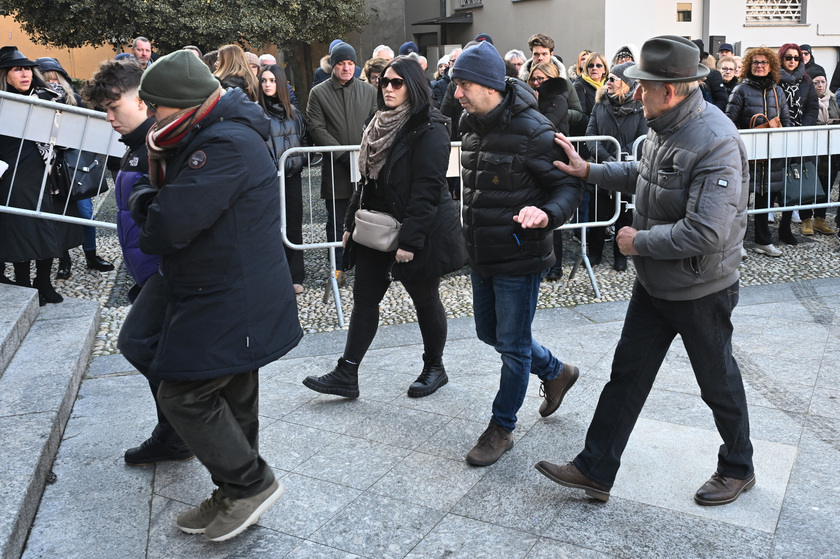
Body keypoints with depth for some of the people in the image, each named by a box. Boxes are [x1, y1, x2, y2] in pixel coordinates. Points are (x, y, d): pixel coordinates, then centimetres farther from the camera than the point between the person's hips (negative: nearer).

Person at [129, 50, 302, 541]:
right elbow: (168, 197, 15)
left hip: (229, 305, -11)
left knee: (184, 394, -4)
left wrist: (144, 203, -5)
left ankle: (251, 482, 8)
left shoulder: (227, 146, -23)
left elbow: (170, 224, -27)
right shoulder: (210, 138, 13)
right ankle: (235, 498, 33)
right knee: (233, 399, 18)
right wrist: (153, 198, -7)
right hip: (234, 300, 11)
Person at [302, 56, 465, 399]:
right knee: (364, 297, 7)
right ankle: (346, 375, 12)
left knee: (425, 300, 8)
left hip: (417, 231, -8)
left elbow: (427, 190, -21)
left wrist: (410, 240, -25)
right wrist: (351, 222, 13)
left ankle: (434, 368, 27)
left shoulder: (428, 131, -15)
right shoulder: (382, 125, 11)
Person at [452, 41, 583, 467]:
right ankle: (556, 373, 43)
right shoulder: (471, 124, 5)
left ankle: (501, 428, 23)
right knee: (489, 333, 20)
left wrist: (548, 213, -37)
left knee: (513, 346, 5)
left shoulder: (532, 131, -20)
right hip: (480, 255, 9)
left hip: (519, 258, -8)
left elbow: (571, 185, -16)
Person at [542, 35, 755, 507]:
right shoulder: (665, 126, 0)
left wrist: (640, 241, -21)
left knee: (718, 382, 13)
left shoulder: (716, 143, -28)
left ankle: (738, 469, 38)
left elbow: (707, 233, -33)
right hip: (654, 283, 8)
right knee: (627, 374, 11)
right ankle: (595, 471, 21)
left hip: (701, 290, -8)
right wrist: (589, 170, 10)